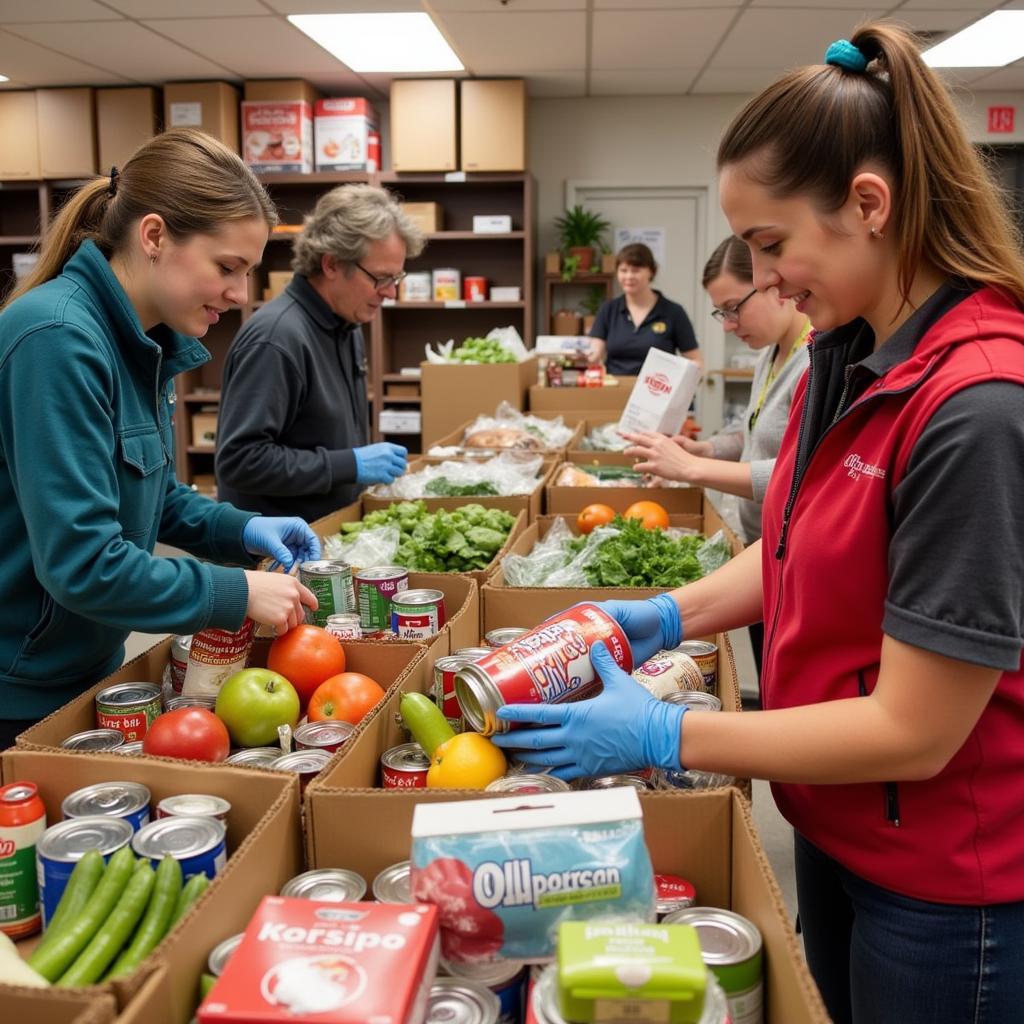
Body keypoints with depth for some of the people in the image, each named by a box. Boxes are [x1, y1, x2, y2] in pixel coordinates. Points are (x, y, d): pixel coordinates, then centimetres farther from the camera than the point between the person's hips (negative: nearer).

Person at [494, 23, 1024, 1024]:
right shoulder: (847, 357, -2)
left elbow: (913, 733, -26)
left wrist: (664, 737, -21)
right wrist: (673, 615, -2)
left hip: (943, 887, -7)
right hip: (834, 826, 7)